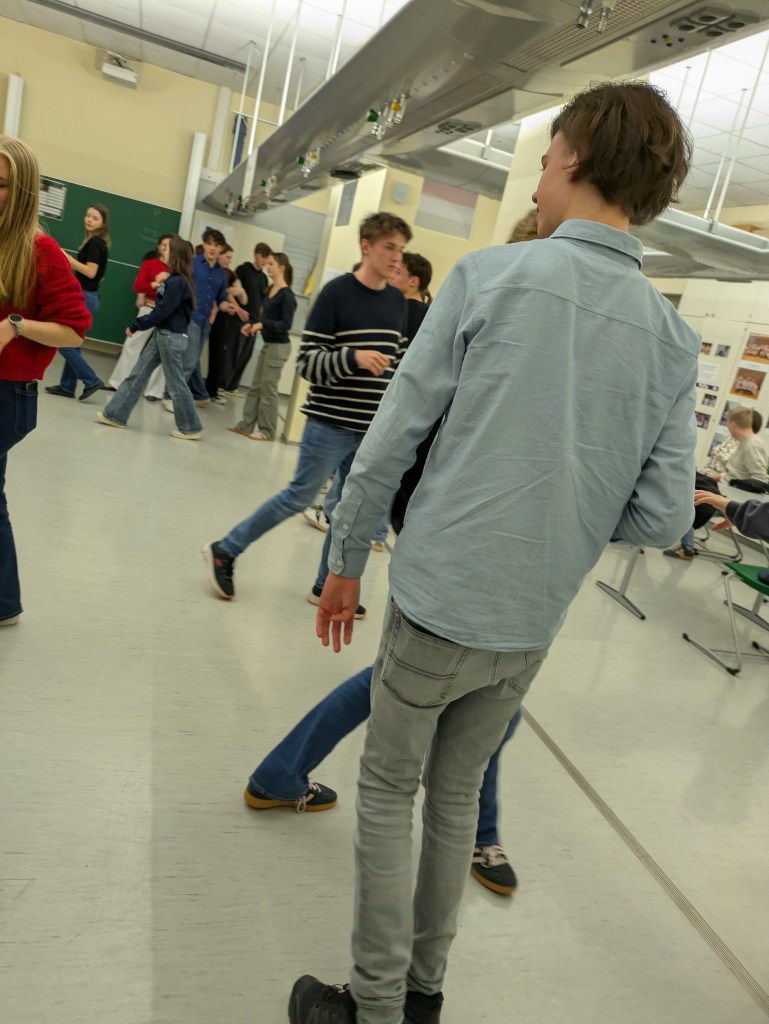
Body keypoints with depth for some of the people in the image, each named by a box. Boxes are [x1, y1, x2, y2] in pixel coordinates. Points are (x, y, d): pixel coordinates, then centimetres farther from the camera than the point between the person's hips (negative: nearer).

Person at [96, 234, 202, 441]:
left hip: (172, 337, -10)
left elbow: (162, 312, -19)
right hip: (161, 334, 10)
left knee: (176, 384, -1)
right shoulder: (172, 279, 12)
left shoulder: (177, 282, -18)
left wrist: (136, 326, -12)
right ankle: (115, 414, 14)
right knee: (137, 375, 9)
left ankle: (191, 428, 11)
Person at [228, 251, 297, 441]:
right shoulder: (270, 290, 10)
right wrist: (253, 325, 2)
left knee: (268, 389, -1)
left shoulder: (287, 295, -15)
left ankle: (267, 431, 9)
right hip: (267, 344, 8)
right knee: (255, 387, 11)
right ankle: (246, 424, 19)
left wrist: (262, 324, -27)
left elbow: (286, 324, -20)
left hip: (278, 347, -8)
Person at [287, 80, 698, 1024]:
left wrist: (346, 563, 1)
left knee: (388, 795, 14)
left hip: (441, 599, -4)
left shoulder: (490, 274, -9)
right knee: (456, 795, 22)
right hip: (533, 625, 5)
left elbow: (391, 440, -10)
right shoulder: (672, 339, 1)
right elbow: (663, 517, -1)